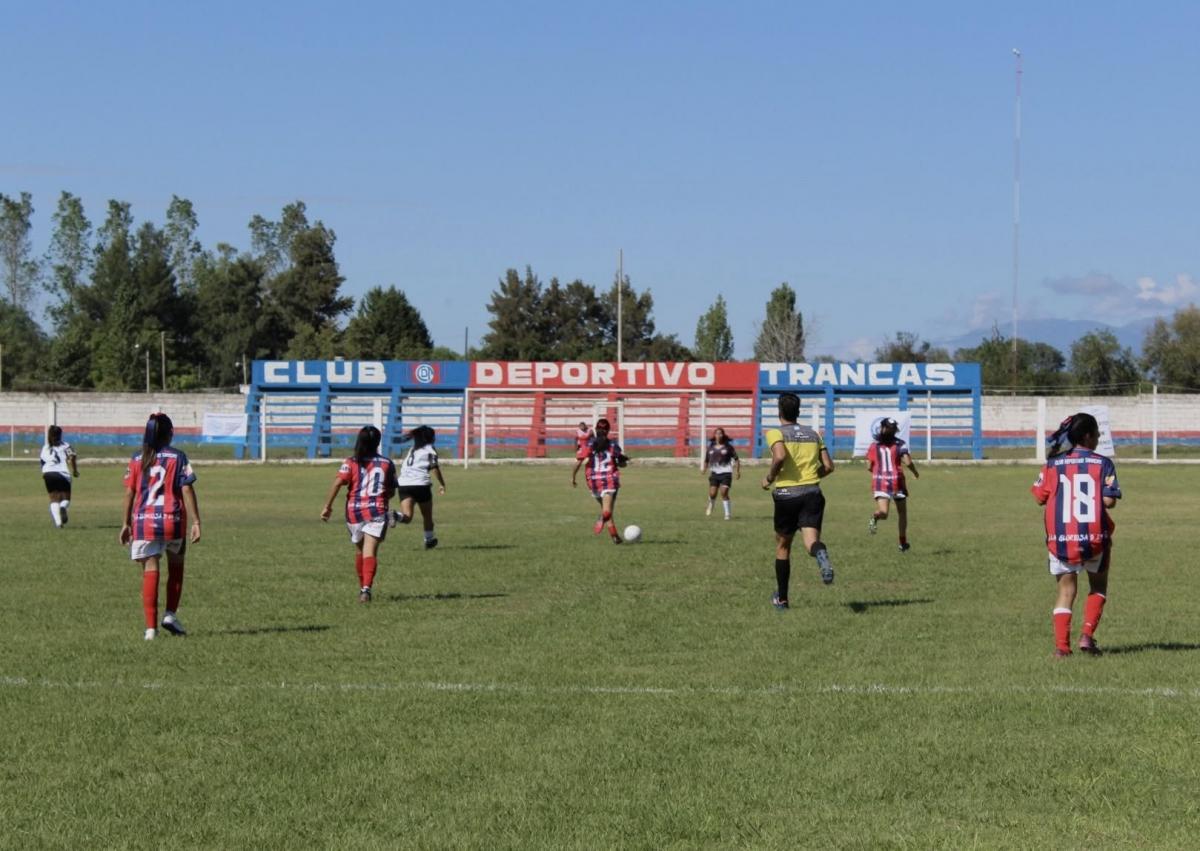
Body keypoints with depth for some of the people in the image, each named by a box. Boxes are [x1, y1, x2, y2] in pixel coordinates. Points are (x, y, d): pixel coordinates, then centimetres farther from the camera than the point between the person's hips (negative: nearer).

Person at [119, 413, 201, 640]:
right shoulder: (178, 457, -1)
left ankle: (151, 626, -3)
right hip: (172, 520, -1)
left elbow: (130, 492, 5)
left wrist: (126, 523, 12)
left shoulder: (137, 460, 5)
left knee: (150, 571, 2)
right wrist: (195, 522, -4)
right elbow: (187, 490, -6)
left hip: (143, 521, 1)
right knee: (176, 566, 21)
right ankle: (170, 614, 13)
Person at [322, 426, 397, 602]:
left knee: (359, 551, 18)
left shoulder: (351, 463, 0)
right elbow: (391, 491, 11)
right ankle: (366, 588, -27)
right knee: (370, 551, -9)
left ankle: (363, 588, 31)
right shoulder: (387, 464, 6)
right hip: (377, 511, -1)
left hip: (354, 510, 1)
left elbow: (337, 483, -13)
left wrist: (327, 506, -9)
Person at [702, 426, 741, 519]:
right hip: (714, 473, 3)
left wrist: (737, 471, -8)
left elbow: (736, 459, 1)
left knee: (724, 493, -12)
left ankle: (728, 514, -2)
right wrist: (704, 469, 1)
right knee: (712, 494, -3)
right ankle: (710, 506, 31)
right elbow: (706, 460, 18)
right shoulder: (711, 447, 8)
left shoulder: (728, 447, -1)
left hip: (725, 473, -3)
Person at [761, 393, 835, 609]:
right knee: (811, 540, -10)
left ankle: (781, 598, 23)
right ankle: (821, 553, -48)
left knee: (782, 546, 15)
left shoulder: (775, 433, -1)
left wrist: (769, 477, -5)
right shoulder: (813, 434, 13)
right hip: (813, 493, 2)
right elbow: (828, 466, 9)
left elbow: (780, 456, -22)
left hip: (787, 494, -2)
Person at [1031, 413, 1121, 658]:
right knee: (1098, 587, 19)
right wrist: (1096, 497, 9)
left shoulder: (1053, 464, 3)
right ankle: (1087, 635, 3)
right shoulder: (1103, 464, -4)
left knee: (1066, 591, 11)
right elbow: (1109, 500, -11)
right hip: (1094, 536, -2)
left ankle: (1061, 645, 0)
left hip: (1059, 538, 2)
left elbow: (1040, 497, 1)